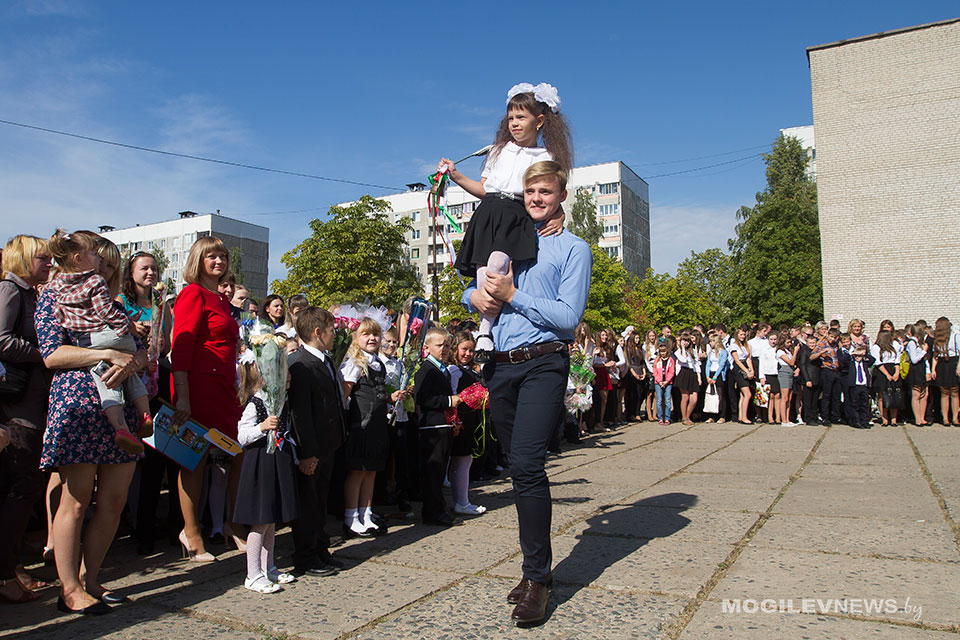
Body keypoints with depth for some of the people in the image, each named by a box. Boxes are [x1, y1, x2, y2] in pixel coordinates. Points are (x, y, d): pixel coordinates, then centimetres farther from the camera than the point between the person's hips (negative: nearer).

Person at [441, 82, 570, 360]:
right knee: (484, 267, -17)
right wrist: (456, 176, 17)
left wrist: (559, 217, -14)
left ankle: (485, 330, -27)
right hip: (489, 212, 4)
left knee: (498, 261, -30)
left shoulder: (546, 158, 10)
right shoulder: (499, 151, 22)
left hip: (518, 217, -4)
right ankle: (486, 328, -12)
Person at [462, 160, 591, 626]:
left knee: (526, 463, -18)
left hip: (543, 364, -5)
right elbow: (471, 293, 23)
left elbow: (568, 316, -7)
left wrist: (512, 295, -10)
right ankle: (535, 567, 22)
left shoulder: (574, 249, 5)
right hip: (499, 365, 5)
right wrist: (477, 296, 0)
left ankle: (537, 577, -6)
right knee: (520, 468, 10)